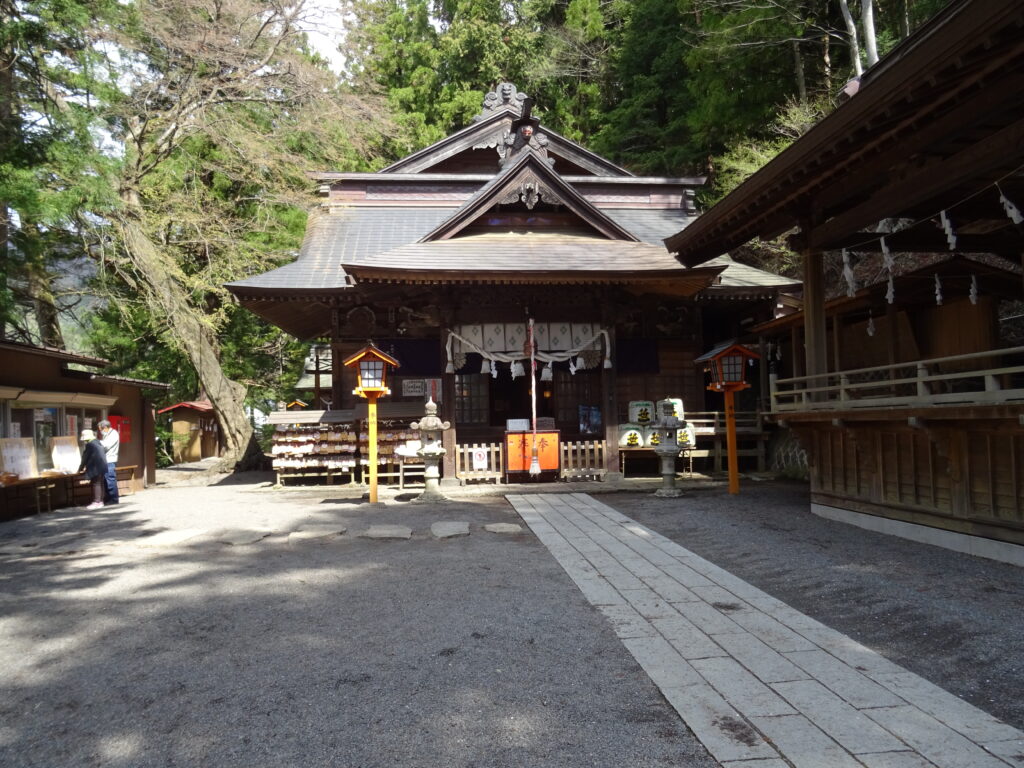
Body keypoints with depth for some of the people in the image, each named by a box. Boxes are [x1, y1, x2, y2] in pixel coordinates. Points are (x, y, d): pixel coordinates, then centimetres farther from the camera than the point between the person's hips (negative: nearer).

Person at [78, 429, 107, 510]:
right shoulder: (98, 442, 14)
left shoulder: (89, 445, -13)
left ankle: (96, 502, -6)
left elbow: (85, 458, -9)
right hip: (102, 466, 9)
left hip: (95, 468, -9)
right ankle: (100, 501, 16)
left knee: (96, 484, -6)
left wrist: (81, 468, 3)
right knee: (100, 484, 12)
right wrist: (87, 466, 28)